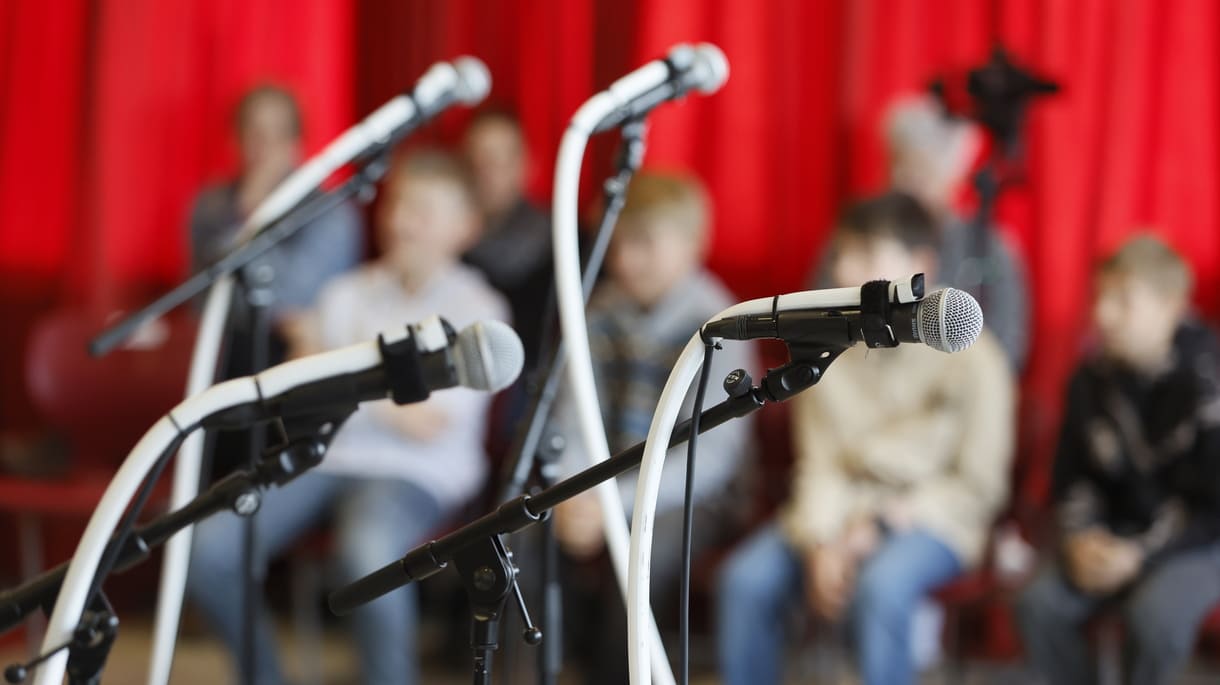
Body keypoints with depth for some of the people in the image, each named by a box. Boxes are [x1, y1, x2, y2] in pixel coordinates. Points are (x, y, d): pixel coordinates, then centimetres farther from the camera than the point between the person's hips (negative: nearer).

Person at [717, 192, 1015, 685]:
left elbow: (979, 487, -7)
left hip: (933, 520, -4)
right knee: (745, 579, -23)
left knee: (879, 584, -37)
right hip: (844, 512, 4)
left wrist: (880, 527, -14)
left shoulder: (971, 358, -10)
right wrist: (822, 542, -16)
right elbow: (819, 465, 2)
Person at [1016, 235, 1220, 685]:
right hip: (1116, 536, 5)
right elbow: (1071, 477, 11)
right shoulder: (1093, 378, 0)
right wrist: (1081, 538, -7)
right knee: (1039, 605, -20)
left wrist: (1142, 552, -20)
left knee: (1154, 613, -34)